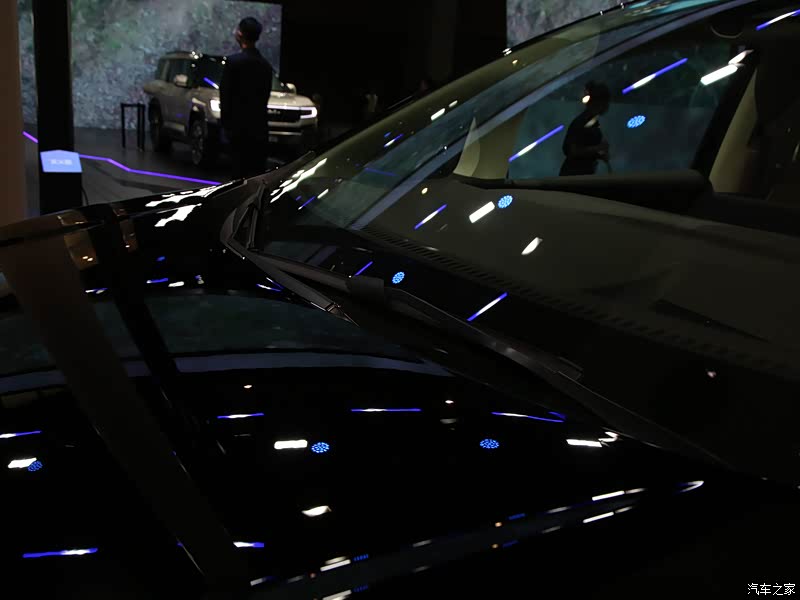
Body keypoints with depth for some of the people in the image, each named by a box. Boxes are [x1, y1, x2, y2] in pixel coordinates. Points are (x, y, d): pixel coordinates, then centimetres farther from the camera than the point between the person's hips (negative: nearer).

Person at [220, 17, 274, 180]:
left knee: (241, 172, -3)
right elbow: (265, 95, 10)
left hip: (239, 126, -5)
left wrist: (226, 124, 1)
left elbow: (225, 94, -8)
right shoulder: (266, 64, 8)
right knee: (258, 171, 8)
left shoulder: (233, 61, -10)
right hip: (260, 127, 5)